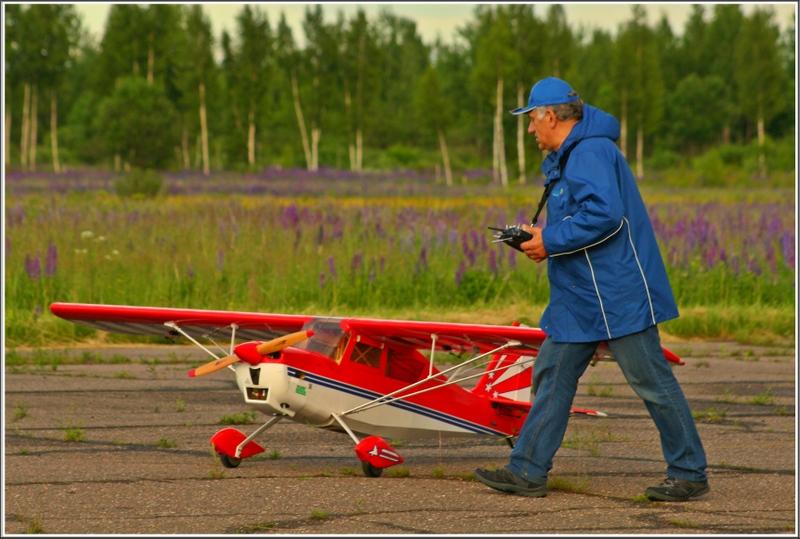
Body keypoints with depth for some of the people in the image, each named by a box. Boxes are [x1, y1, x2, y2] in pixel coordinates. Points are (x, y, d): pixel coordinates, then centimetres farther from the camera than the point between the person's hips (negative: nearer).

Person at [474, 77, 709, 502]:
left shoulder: (591, 152, -16)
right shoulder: (567, 158, 18)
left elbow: (605, 215, -27)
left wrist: (550, 242, -19)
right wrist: (544, 240, 9)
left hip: (618, 292, -11)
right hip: (582, 293, 11)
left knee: (651, 381, -4)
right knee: (552, 375, 9)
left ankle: (689, 474, 4)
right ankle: (527, 472, 11)